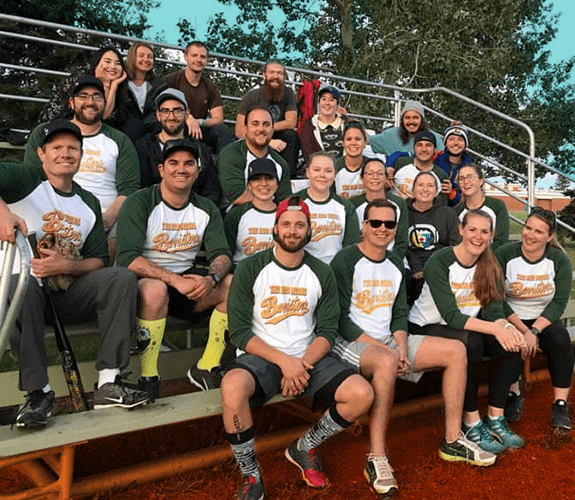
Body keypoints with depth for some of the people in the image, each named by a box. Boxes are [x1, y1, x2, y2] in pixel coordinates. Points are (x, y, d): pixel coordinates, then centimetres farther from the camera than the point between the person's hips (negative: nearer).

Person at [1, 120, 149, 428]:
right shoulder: (28, 179, 1)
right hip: (25, 287, -4)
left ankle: (109, 383, -22)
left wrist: (65, 266, -13)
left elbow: (99, 261, 7)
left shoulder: (89, 203, 14)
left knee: (122, 278, -19)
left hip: (67, 295, 4)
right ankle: (38, 392, -25)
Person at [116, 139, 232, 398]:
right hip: (144, 280, -5)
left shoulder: (206, 209, 6)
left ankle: (206, 368, -8)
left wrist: (211, 278, -25)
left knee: (233, 284, -18)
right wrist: (175, 280, -30)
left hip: (186, 279, 5)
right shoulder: (139, 203, -10)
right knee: (155, 289, -38)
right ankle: (148, 378, -22)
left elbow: (222, 254, -1)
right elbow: (128, 259, -21)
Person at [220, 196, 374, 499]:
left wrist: (302, 365, -16)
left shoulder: (322, 274, 4)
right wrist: (284, 361, -18)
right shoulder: (250, 269, -4)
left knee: (362, 394, -17)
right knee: (232, 387, -35)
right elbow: (239, 331, -8)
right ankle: (250, 475, -9)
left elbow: (327, 331, 2)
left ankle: (303, 449, 9)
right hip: (261, 357, -3)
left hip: (308, 358, 3)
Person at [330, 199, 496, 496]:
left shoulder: (395, 264, 13)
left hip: (388, 341, 8)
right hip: (350, 343, -7)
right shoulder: (345, 261, -10)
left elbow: (400, 313, 13)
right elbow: (340, 318, -15)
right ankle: (376, 458, -28)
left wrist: (401, 346, -6)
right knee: (387, 361, -40)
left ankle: (453, 441, 7)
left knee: (456, 350, -1)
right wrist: (380, 347, -20)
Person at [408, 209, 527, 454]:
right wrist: (494, 329, -36)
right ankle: (471, 422, -19)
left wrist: (507, 327, -30)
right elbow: (451, 316, -26)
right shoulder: (439, 262, -20)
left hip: (465, 327, 6)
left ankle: (495, 417, -7)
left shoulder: (490, 265, -1)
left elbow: (495, 311, -7)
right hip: (425, 328, -6)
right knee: (471, 343, -33)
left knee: (510, 342, -19)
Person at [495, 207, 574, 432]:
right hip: (510, 319, -1)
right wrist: (524, 331, -20)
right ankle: (513, 394, -9)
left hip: (544, 320, 2)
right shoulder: (504, 254, -10)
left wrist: (534, 330, -24)